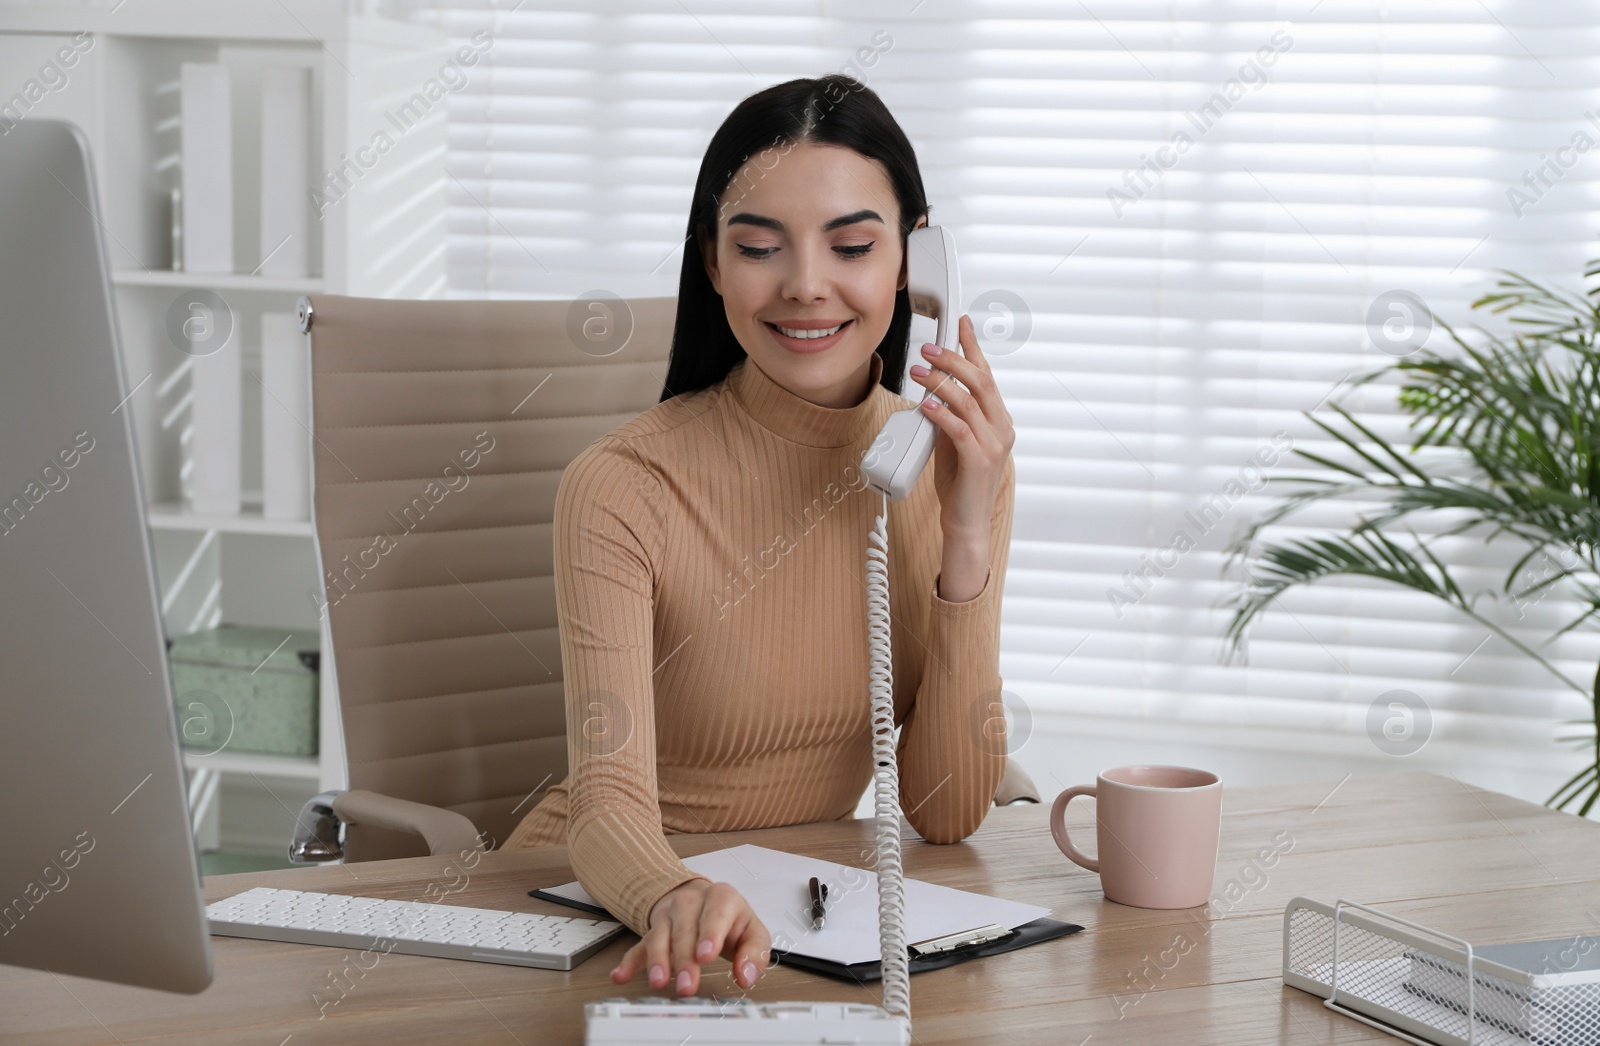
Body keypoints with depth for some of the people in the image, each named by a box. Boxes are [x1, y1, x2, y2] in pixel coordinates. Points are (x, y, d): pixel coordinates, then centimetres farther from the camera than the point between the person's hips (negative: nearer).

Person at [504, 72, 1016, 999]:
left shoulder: (957, 468, -3)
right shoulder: (626, 489, -17)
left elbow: (946, 815, -6)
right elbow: (609, 801, -24)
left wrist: (968, 536, -16)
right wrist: (675, 898, -46)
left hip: (795, 906, 3)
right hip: (609, 915, -2)